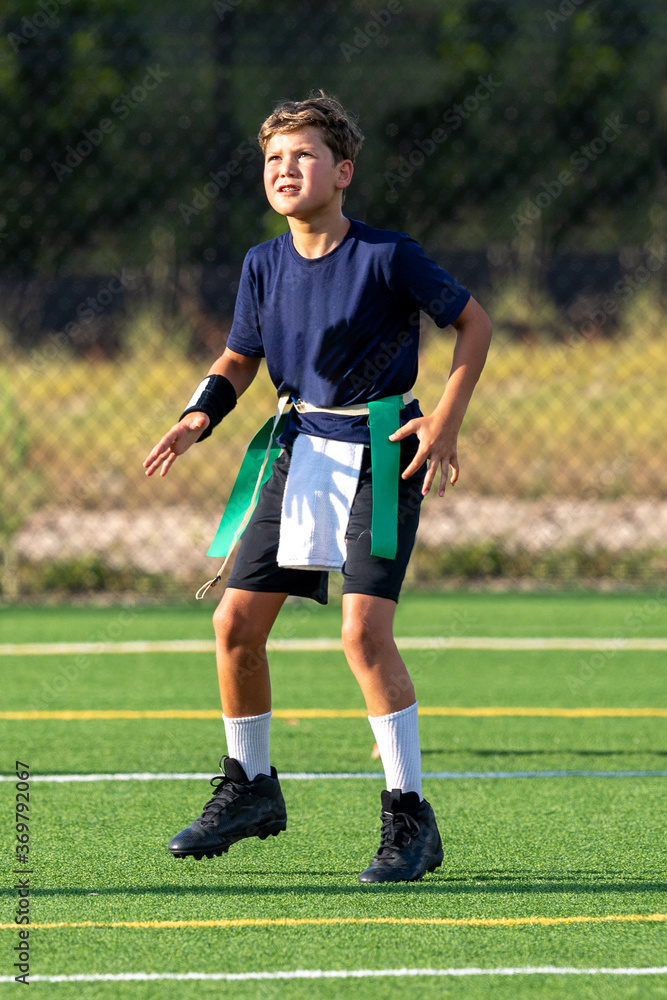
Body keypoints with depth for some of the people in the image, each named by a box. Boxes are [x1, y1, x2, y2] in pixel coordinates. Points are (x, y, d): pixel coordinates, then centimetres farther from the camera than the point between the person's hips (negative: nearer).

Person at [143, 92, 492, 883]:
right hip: (301, 450, 6)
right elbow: (240, 357, 16)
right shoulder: (263, 265, 3)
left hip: (381, 453, -6)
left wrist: (446, 423, -9)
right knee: (236, 622, 3)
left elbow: (473, 321, -2)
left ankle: (410, 818, -10)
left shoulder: (387, 255, -13)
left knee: (364, 630, -19)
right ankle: (250, 788, 24)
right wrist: (199, 417, -3)